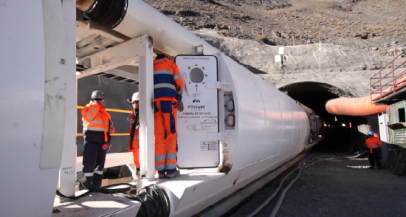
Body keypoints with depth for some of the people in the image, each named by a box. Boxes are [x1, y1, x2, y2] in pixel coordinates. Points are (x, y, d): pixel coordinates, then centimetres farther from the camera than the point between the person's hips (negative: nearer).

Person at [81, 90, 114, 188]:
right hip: (91, 141, -7)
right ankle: (87, 185, -1)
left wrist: (111, 129, 2)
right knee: (89, 163, -8)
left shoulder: (105, 113, 17)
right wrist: (97, 105, -18)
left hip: (103, 142, 7)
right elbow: (88, 116, -24)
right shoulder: (88, 108, -2)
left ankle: (96, 185, 21)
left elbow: (110, 124, 25)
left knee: (100, 163, 11)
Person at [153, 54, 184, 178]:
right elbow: (178, 82, 5)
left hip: (154, 102, 3)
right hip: (168, 101, -3)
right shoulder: (171, 63, 19)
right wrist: (179, 100, 6)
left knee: (158, 136, 2)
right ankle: (171, 169, -8)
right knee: (171, 135, -2)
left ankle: (160, 170, -2)